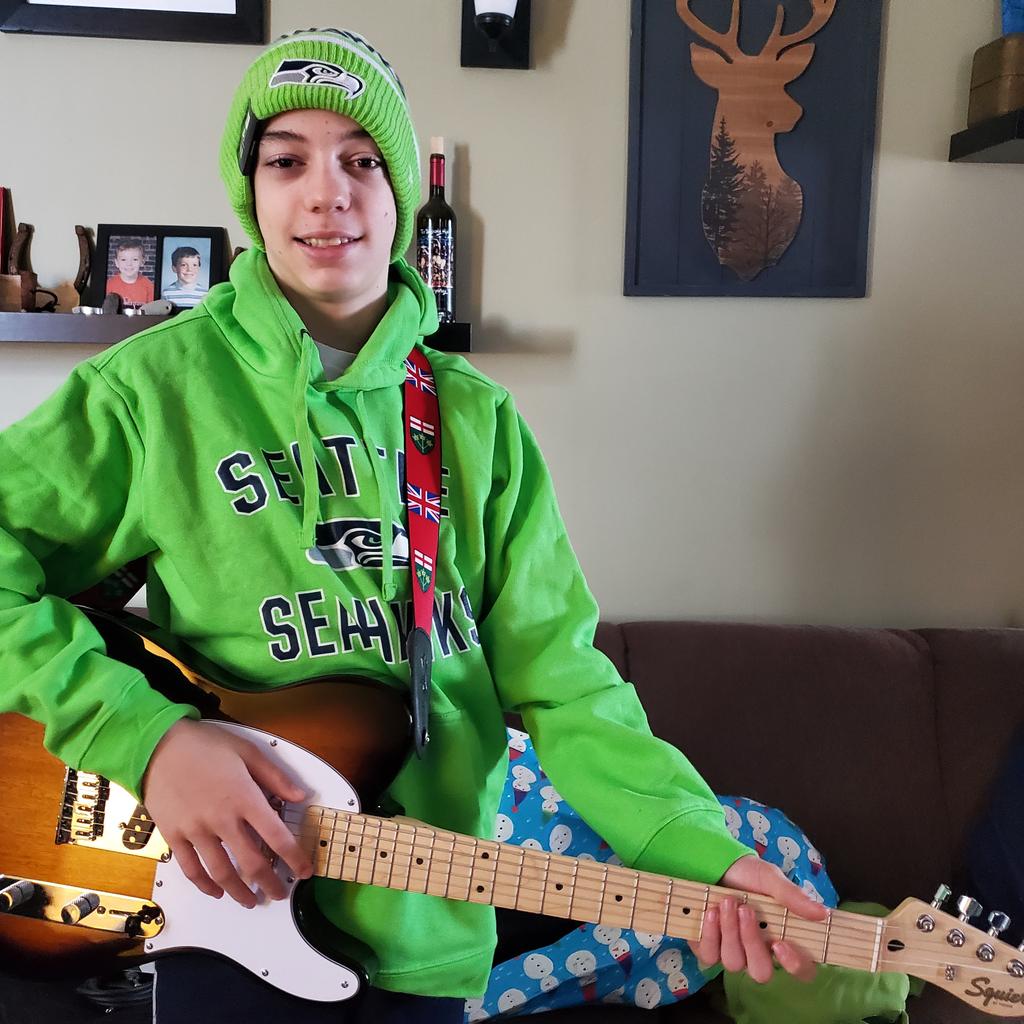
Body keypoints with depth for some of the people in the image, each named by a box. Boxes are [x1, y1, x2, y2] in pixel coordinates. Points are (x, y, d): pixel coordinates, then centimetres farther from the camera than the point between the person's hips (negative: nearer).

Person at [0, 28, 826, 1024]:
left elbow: (556, 672, -4)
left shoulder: (476, 420, -1)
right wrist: (145, 736, -20)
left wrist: (707, 855, -16)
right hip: (224, 902, -3)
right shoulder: (158, 386, -8)